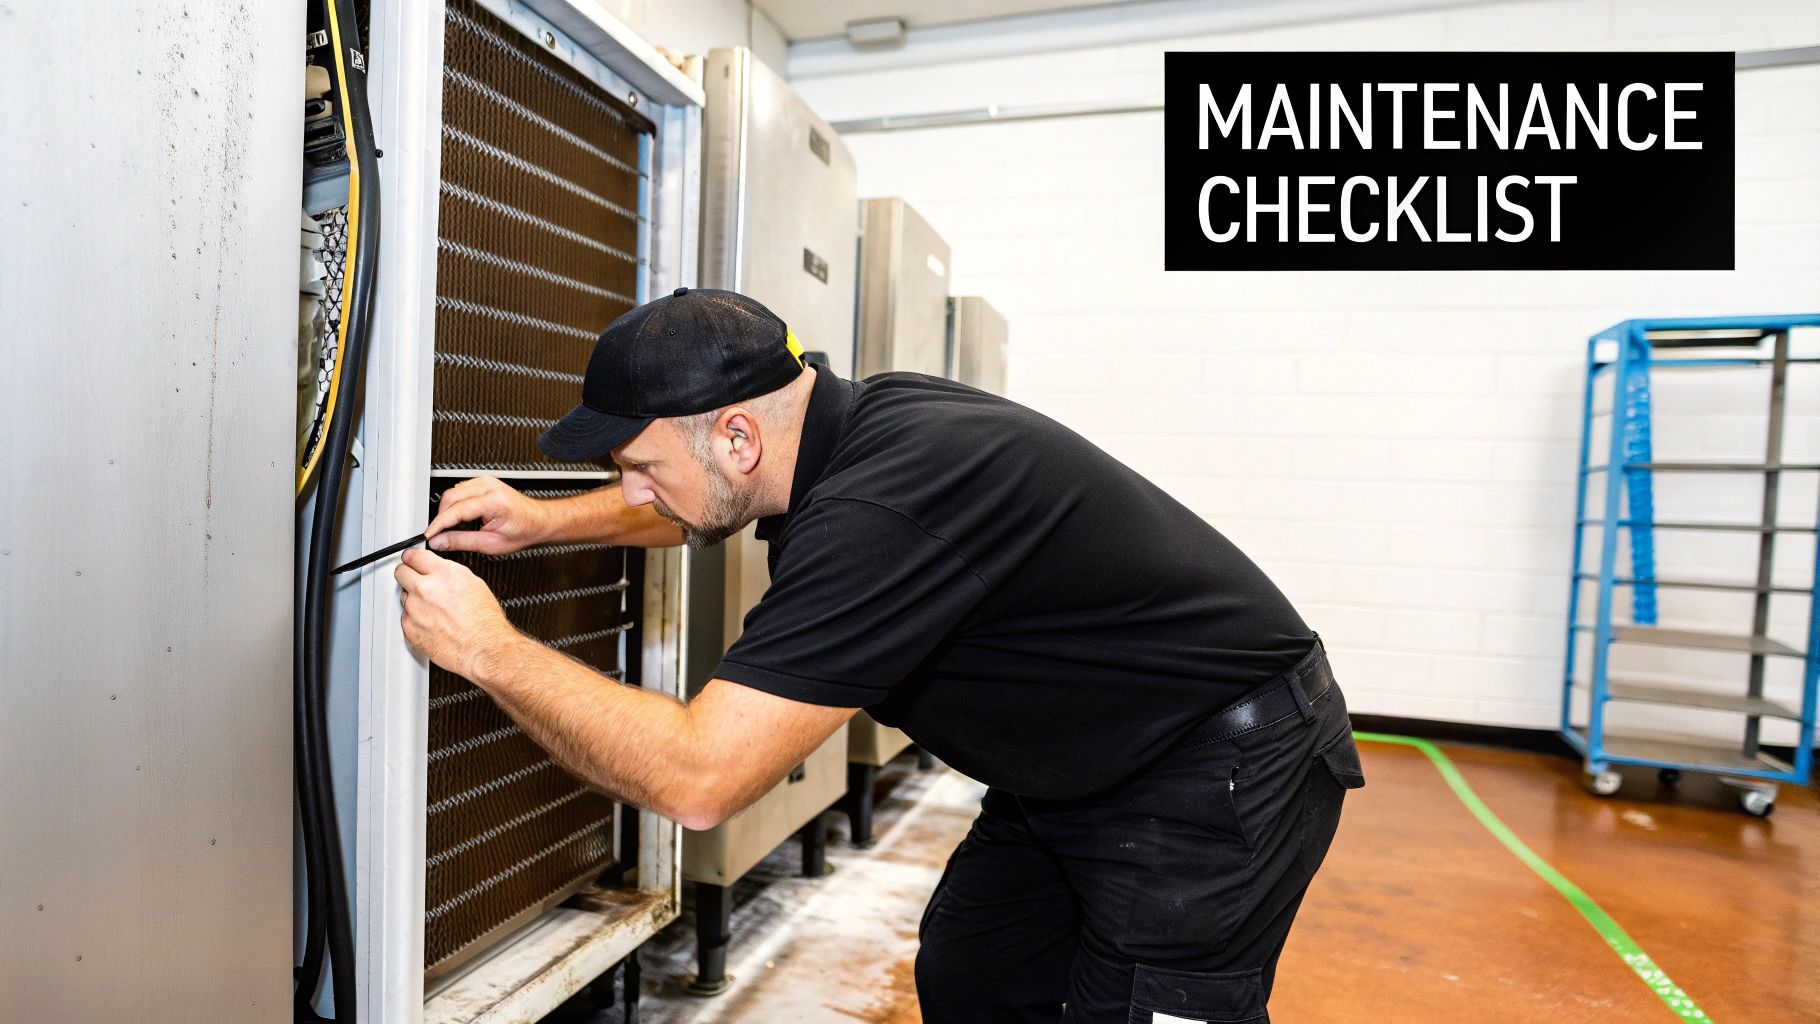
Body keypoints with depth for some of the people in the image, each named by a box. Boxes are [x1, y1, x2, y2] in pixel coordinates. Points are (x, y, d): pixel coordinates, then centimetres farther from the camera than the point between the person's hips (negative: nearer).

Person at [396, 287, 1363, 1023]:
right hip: (1075, 761, 9)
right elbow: (696, 506, 17)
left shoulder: (882, 510, -36)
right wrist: (547, 520, 6)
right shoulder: (843, 424, -6)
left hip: (1225, 768, -8)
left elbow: (696, 778, -33)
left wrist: (490, 649, -21)